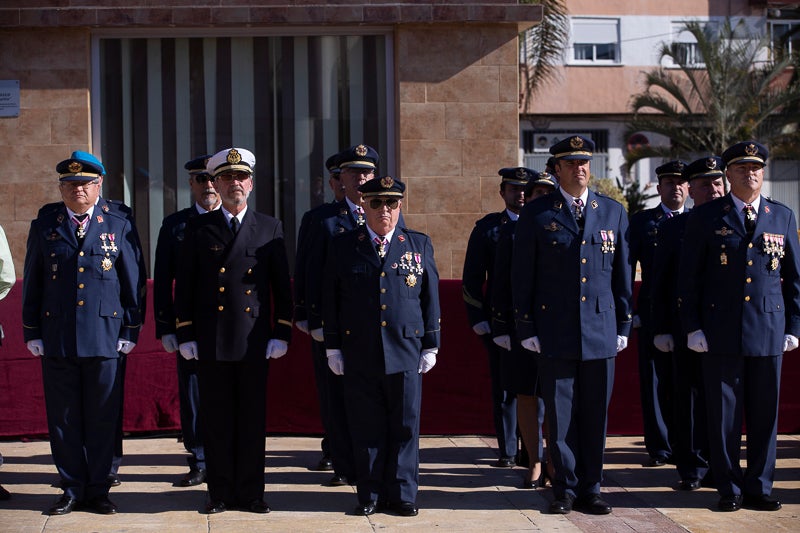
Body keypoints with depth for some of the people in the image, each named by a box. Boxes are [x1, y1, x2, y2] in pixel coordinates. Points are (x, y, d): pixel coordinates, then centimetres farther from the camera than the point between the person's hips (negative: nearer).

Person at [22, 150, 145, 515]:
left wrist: (130, 331, 2)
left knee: (102, 418, 4)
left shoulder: (120, 225, 5)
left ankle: (97, 489, 16)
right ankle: (72, 489, 17)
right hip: (56, 339, 1)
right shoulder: (44, 225, 8)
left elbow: (134, 283, 6)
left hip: (106, 337, -1)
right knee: (63, 417, 6)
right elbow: (32, 283, 10)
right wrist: (32, 332, 5)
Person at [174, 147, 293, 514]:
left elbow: (282, 286, 6)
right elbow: (184, 286, 6)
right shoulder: (198, 229, 6)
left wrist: (281, 333, -1)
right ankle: (220, 492, 15)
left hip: (255, 341, 0)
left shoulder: (270, 229, 6)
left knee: (253, 418, 4)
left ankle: (250, 492, 14)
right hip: (210, 342, 0)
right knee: (216, 419, 5)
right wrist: (185, 335, 0)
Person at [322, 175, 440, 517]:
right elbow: (331, 300, 8)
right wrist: (333, 348, 3)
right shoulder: (342, 247, 6)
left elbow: (430, 299, 9)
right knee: (366, 428, 4)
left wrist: (430, 346, 5)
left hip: (406, 352, 0)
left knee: (405, 426, 3)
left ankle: (403, 494, 14)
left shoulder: (419, 245, 8)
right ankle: (370, 494, 15)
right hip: (359, 355, 0)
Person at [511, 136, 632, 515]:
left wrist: (623, 325, 8)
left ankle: (590, 489, 18)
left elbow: (622, 274, 11)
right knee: (560, 415, 3)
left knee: (595, 416, 7)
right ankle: (565, 489, 15)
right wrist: (526, 328, -2)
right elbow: (522, 276, 2)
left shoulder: (614, 212, 9)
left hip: (600, 331, 2)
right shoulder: (536, 214, 1)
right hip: (554, 334, -2)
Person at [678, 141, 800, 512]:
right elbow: (688, 277, 2)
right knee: (723, 414, 3)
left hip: (769, 332, 2)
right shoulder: (706, 217, 3)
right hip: (720, 332, -2)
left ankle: (759, 487, 18)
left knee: (764, 413, 6)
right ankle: (729, 489, 14)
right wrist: (692, 327, -3)